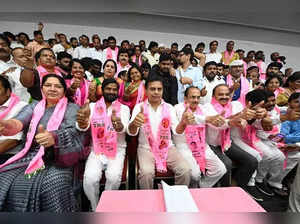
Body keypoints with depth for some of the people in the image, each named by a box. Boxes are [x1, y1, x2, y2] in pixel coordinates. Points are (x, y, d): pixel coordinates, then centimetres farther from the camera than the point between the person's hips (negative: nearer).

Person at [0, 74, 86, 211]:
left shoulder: (72, 108, 3)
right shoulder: (34, 106, 14)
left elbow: (72, 131, -14)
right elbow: (18, 122, -4)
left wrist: (53, 137, -35)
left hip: (56, 160, -3)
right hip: (28, 156, 4)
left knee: (55, 184, -28)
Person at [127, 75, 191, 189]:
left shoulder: (169, 107, 5)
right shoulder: (139, 107, -1)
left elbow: (176, 131, -5)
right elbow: (131, 132, -13)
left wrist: (183, 122, -28)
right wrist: (134, 123, -38)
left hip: (167, 146, 2)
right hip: (146, 147, -2)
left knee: (185, 170, -18)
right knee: (146, 172, -28)